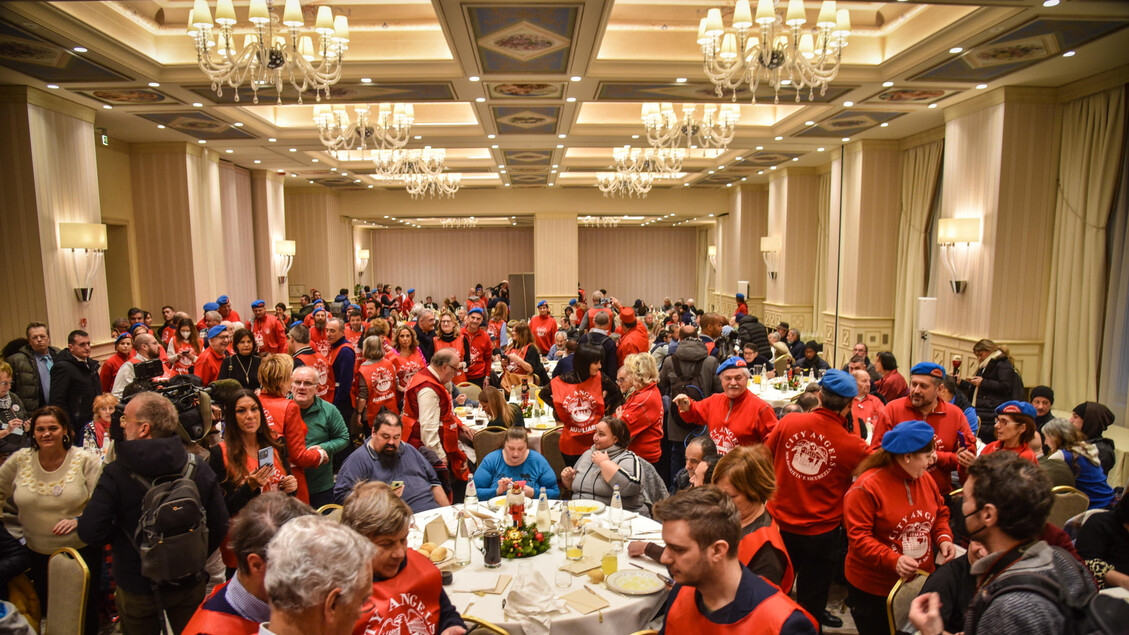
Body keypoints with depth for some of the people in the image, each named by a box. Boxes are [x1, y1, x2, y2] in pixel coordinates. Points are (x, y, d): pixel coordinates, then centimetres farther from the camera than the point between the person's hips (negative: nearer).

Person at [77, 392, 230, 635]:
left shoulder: (116, 474, -20)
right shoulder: (200, 469, -14)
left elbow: (90, 533, -20)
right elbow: (219, 526, -10)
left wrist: (119, 533, 2)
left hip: (136, 588, -1)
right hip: (189, 585, 2)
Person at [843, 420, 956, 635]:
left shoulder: (926, 480, 1)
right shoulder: (866, 486, -21)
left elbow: (941, 514, 16)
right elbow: (858, 537, -22)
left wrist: (943, 538, -4)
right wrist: (893, 560, -32)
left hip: (920, 584, 6)